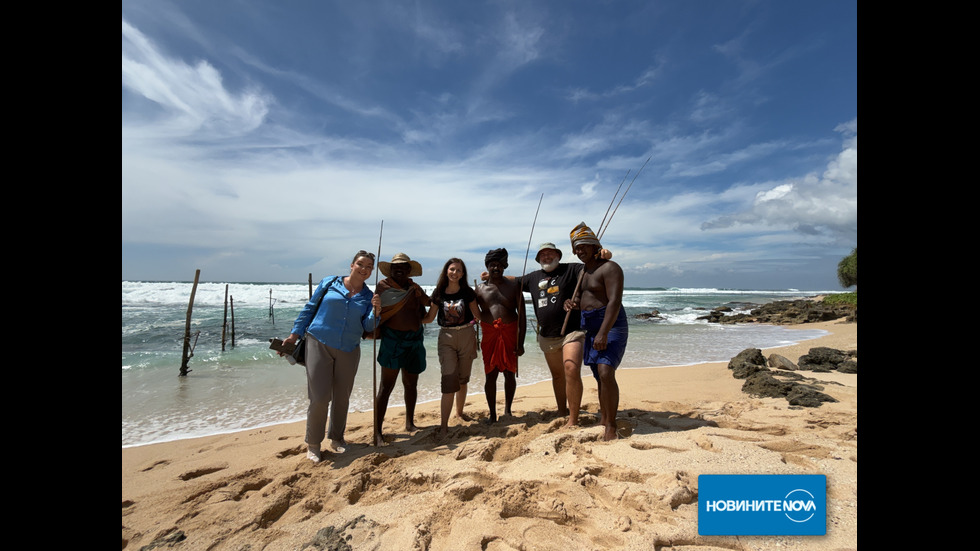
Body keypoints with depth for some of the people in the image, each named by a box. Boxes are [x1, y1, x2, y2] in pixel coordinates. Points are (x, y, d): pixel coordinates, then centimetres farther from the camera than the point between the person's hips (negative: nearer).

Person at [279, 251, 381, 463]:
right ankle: (313, 443, 16)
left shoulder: (368, 296, 6)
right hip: (319, 344, -2)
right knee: (319, 397, -4)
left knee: (342, 397, 11)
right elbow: (309, 308, 5)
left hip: (349, 350, 3)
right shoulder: (329, 283, 1)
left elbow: (368, 327, -1)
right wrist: (294, 335, 2)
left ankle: (336, 438, 30)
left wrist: (375, 311, -19)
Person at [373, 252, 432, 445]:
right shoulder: (383, 285, -1)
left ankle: (409, 423, 30)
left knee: (411, 383, 14)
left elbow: (423, 313, 16)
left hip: (414, 339, 5)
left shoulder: (415, 288, 11)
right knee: (387, 386, -2)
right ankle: (378, 431, 8)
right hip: (392, 339, -5)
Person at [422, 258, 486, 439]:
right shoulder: (438, 293, 0)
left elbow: (477, 315, 5)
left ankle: (459, 412, 37)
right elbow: (429, 317, 6)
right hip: (446, 337, -1)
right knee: (449, 380, -10)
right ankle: (444, 425, -2)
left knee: (463, 379, 15)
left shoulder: (468, 292, 0)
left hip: (466, 335, 2)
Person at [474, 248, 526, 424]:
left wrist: (521, 342, -6)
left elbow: (522, 315, 1)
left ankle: (507, 410, 28)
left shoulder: (514, 286, 3)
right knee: (491, 375, 1)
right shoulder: (480, 289, 6)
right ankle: (492, 414, 16)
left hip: (510, 334, 0)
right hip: (490, 335, 0)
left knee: (510, 373, 8)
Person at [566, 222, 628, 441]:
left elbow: (615, 302, -22)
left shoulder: (609, 268, -12)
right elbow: (580, 296, 24)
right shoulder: (583, 271, 15)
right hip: (589, 326, 8)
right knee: (599, 375, 13)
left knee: (606, 373, -19)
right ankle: (603, 420, 24)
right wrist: (572, 303, -1)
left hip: (610, 324, -8)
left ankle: (611, 427, -8)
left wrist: (603, 333, -29)